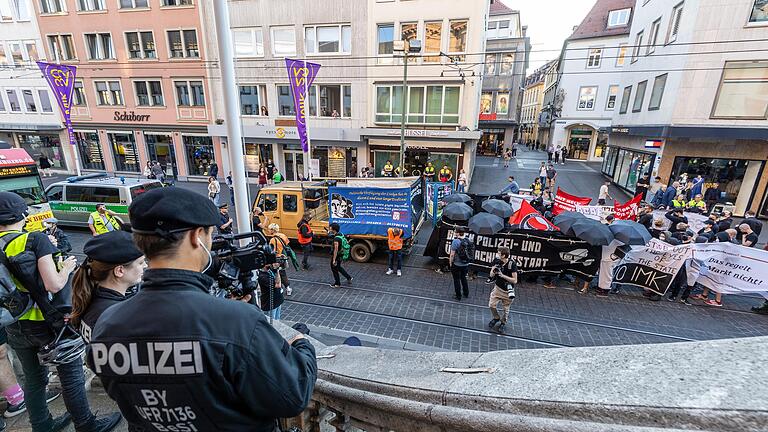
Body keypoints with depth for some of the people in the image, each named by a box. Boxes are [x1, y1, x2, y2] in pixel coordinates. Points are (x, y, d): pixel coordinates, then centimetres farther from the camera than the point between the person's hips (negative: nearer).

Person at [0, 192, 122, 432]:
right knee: (71, 376, 10)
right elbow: (54, 285, -22)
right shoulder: (35, 240, -17)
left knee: (33, 378, 22)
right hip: (46, 323, -5)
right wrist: (67, 267, -4)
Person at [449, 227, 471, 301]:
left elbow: (452, 254, -19)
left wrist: (450, 263, -7)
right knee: (463, 278, 24)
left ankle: (458, 296, 20)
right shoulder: (468, 240, -4)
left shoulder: (456, 241, -22)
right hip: (466, 264, 6)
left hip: (457, 264, -6)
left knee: (456, 279, 10)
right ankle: (466, 294, 35)